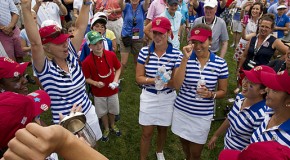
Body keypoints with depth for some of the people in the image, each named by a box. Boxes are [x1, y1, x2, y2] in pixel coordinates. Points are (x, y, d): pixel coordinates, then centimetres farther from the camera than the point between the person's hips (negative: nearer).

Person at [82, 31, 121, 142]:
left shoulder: (111, 55, -15)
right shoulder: (87, 62, -21)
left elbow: (118, 68, 1)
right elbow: (87, 78, -9)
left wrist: (116, 80, -13)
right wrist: (96, 83, -26)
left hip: (112, 90, 2)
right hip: (99, 92, -2)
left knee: (113, 110, 23)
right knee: (103, 112, 19)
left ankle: (112, 125, 52)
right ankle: (106, 129, 46)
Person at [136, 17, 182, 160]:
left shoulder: (176, 54, -14)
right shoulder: (144, 51, -10)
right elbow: (139, 77, -8)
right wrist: (154, 80, -25)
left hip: (167, 98, 1)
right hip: (148, 97, 0)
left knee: (163, 129, 23)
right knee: (147, 133, 11)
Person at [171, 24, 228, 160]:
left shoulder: (220, 63, -9)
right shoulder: (185, 58, -9)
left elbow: (223, 92, 1)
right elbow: (177, 85, -21)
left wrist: (211, 94, -21)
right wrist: (185, 59, -25)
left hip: (203, 115, -1)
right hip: (181, 111, 2)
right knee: (184, 143, 26)